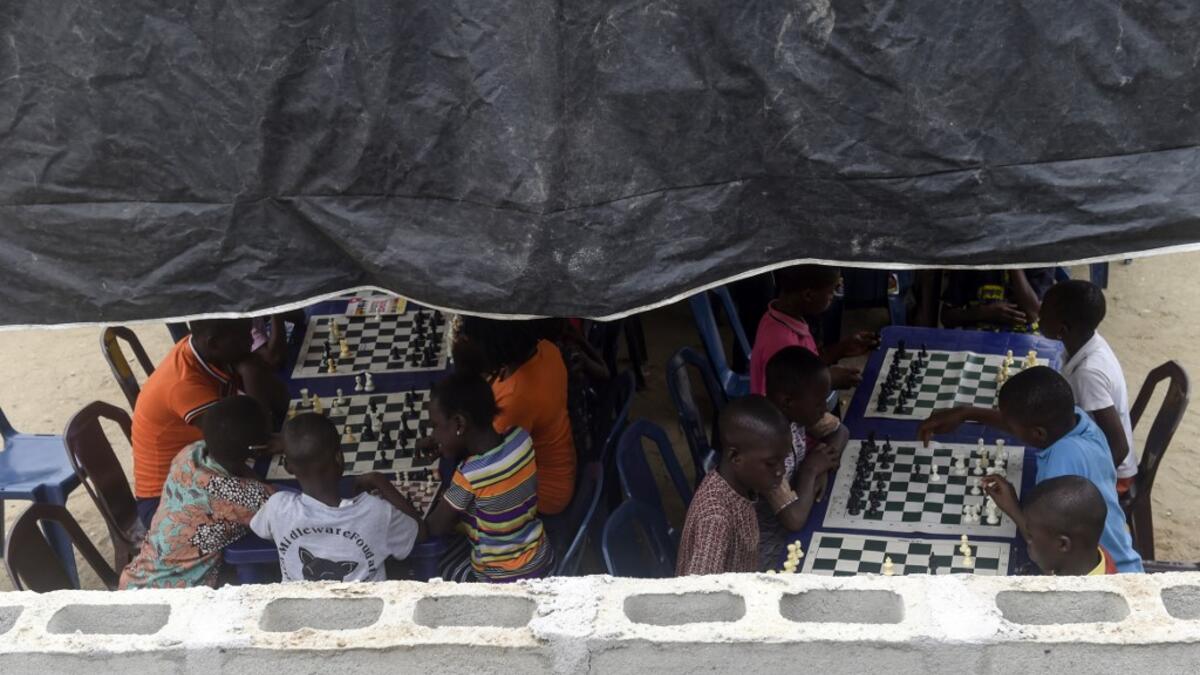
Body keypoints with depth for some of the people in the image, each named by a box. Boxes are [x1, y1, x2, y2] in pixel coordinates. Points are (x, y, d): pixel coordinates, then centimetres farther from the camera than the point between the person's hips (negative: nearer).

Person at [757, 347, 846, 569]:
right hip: (772, 553, -7)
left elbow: (840, 431, 9)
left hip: (791, 534, 7)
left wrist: (822, 469, -9)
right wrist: (810, 470, -18)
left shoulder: (794, 415, -9)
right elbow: (794, 519, -34)